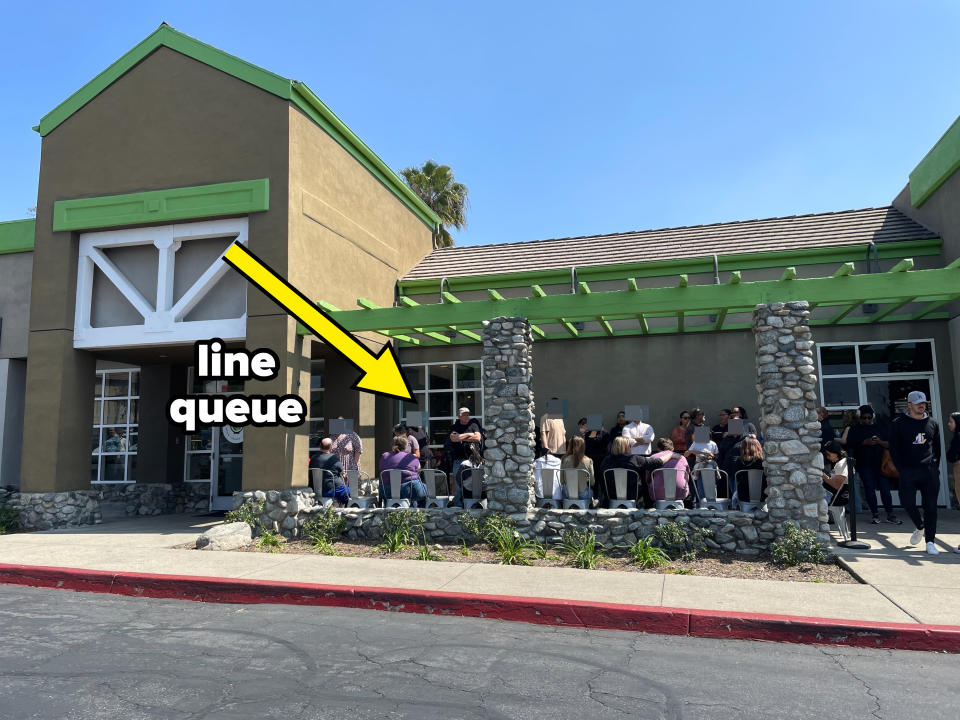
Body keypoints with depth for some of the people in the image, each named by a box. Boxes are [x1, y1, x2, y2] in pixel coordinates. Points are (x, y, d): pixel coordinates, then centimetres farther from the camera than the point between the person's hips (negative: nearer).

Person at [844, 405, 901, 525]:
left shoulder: (878, 428, 14)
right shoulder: (854, 429, 6)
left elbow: (889, 444, 11)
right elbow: (849, 444, -5)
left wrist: (880, 442, -9)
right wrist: (864, 442, -15)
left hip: (880, 464, 2)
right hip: (864, 465, -2)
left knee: (885, 488, -3)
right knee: (869, 489, 0)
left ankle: (890, 514, 3)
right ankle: (875, 514, 7)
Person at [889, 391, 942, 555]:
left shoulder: (932, 423, 12)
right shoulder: (899, 424, 2)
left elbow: (937, 448, 16)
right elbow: (894, 450, 1)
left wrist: (935, 468, 6)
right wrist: (902, 470, -5)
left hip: (929, 471, 2)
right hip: (908, 472, -2)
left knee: (930, 506, -1)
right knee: (907, 503, -6)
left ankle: (930, 541, 5)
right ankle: (920, 527, 23)